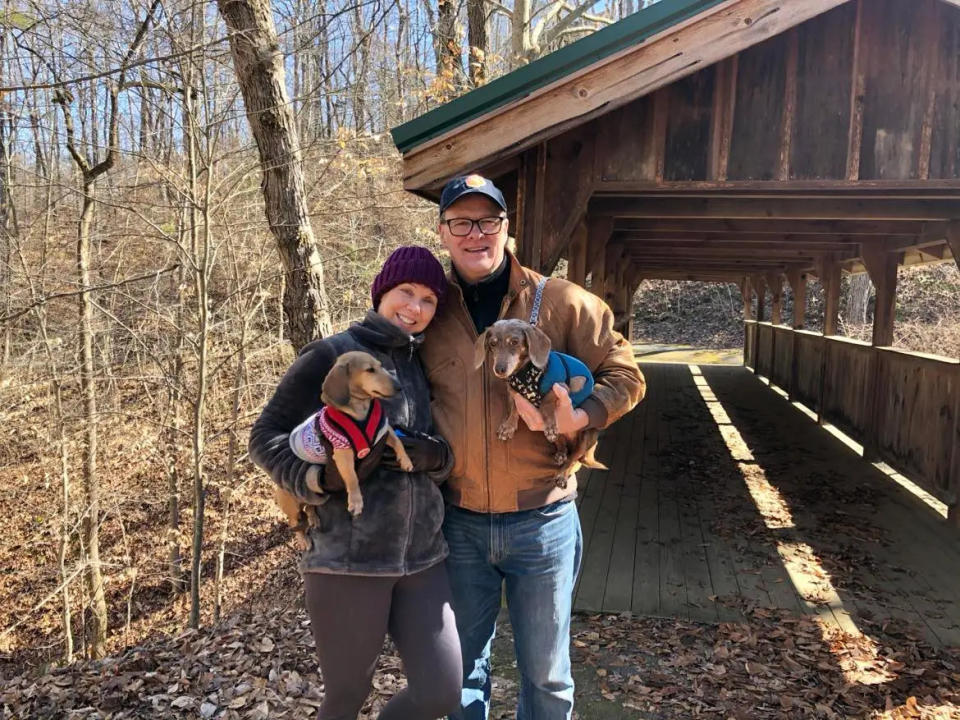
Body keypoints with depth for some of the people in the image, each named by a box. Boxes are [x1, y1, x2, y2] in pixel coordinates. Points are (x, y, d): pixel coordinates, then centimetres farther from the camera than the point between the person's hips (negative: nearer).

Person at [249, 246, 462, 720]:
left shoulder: (422, 366, 12)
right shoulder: (331, 355, -5)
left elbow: (447, 451, 12)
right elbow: (265, 437, -5)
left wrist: (434, 455, -11)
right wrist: (322, 477, -21)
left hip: (422, 557, 5)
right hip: (347, 560, -5)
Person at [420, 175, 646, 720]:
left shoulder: (562, 303, -6)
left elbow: (624, 375, -2)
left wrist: (580, 419, -19)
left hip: (542, 520, -2)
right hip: (459, 523, 2)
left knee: (545, 672, 17)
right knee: (464, 664, 21)